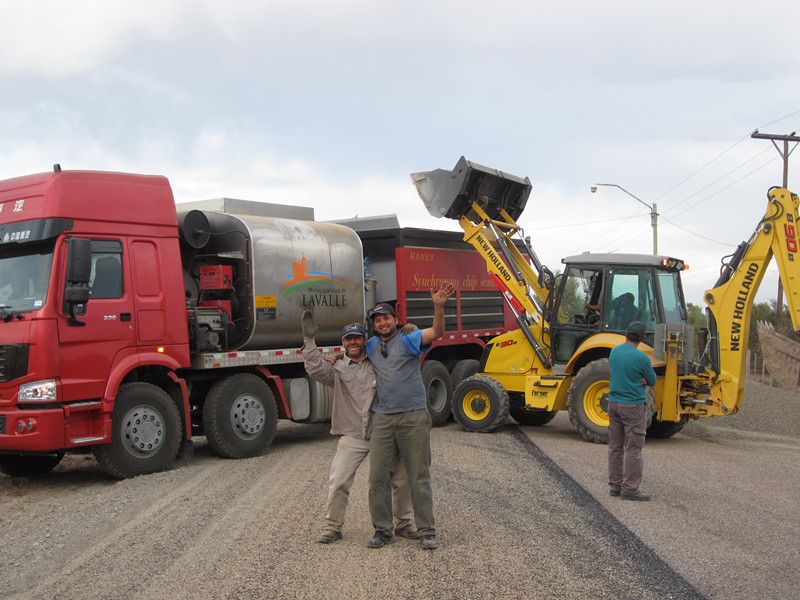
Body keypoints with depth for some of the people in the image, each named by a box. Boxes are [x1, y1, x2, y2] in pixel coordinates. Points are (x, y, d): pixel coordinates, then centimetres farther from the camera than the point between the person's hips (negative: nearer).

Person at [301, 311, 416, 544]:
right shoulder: (337, 369, 5)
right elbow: (315, 368, -12)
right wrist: (309, 339, -19)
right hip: (352, 437, -1)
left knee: (401, 478, 4)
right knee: (338, 482, -6)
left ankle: (404, 523, 21)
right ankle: (333, 527, 11)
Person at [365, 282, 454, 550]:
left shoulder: (408, 340, 0)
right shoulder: (372, 346, 15)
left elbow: (436, 332, -18)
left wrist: (438, 306, -35)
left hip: (413, 416, -4)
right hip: (382, 418, 5)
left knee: (419, 477, 1)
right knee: (377, 478, 3)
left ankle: (426, 531, 7)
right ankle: (383, 530, 14)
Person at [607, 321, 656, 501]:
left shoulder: (614, 351, 4)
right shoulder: (641, 357, -16)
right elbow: (652, 381, -4)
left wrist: (640, 380, 1)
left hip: (614, 403, 7)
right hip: (633, 406, -7)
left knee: (615, 447, 12)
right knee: (633, 449, -2)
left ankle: (615, 485, 17)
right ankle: (629, 489, -2)